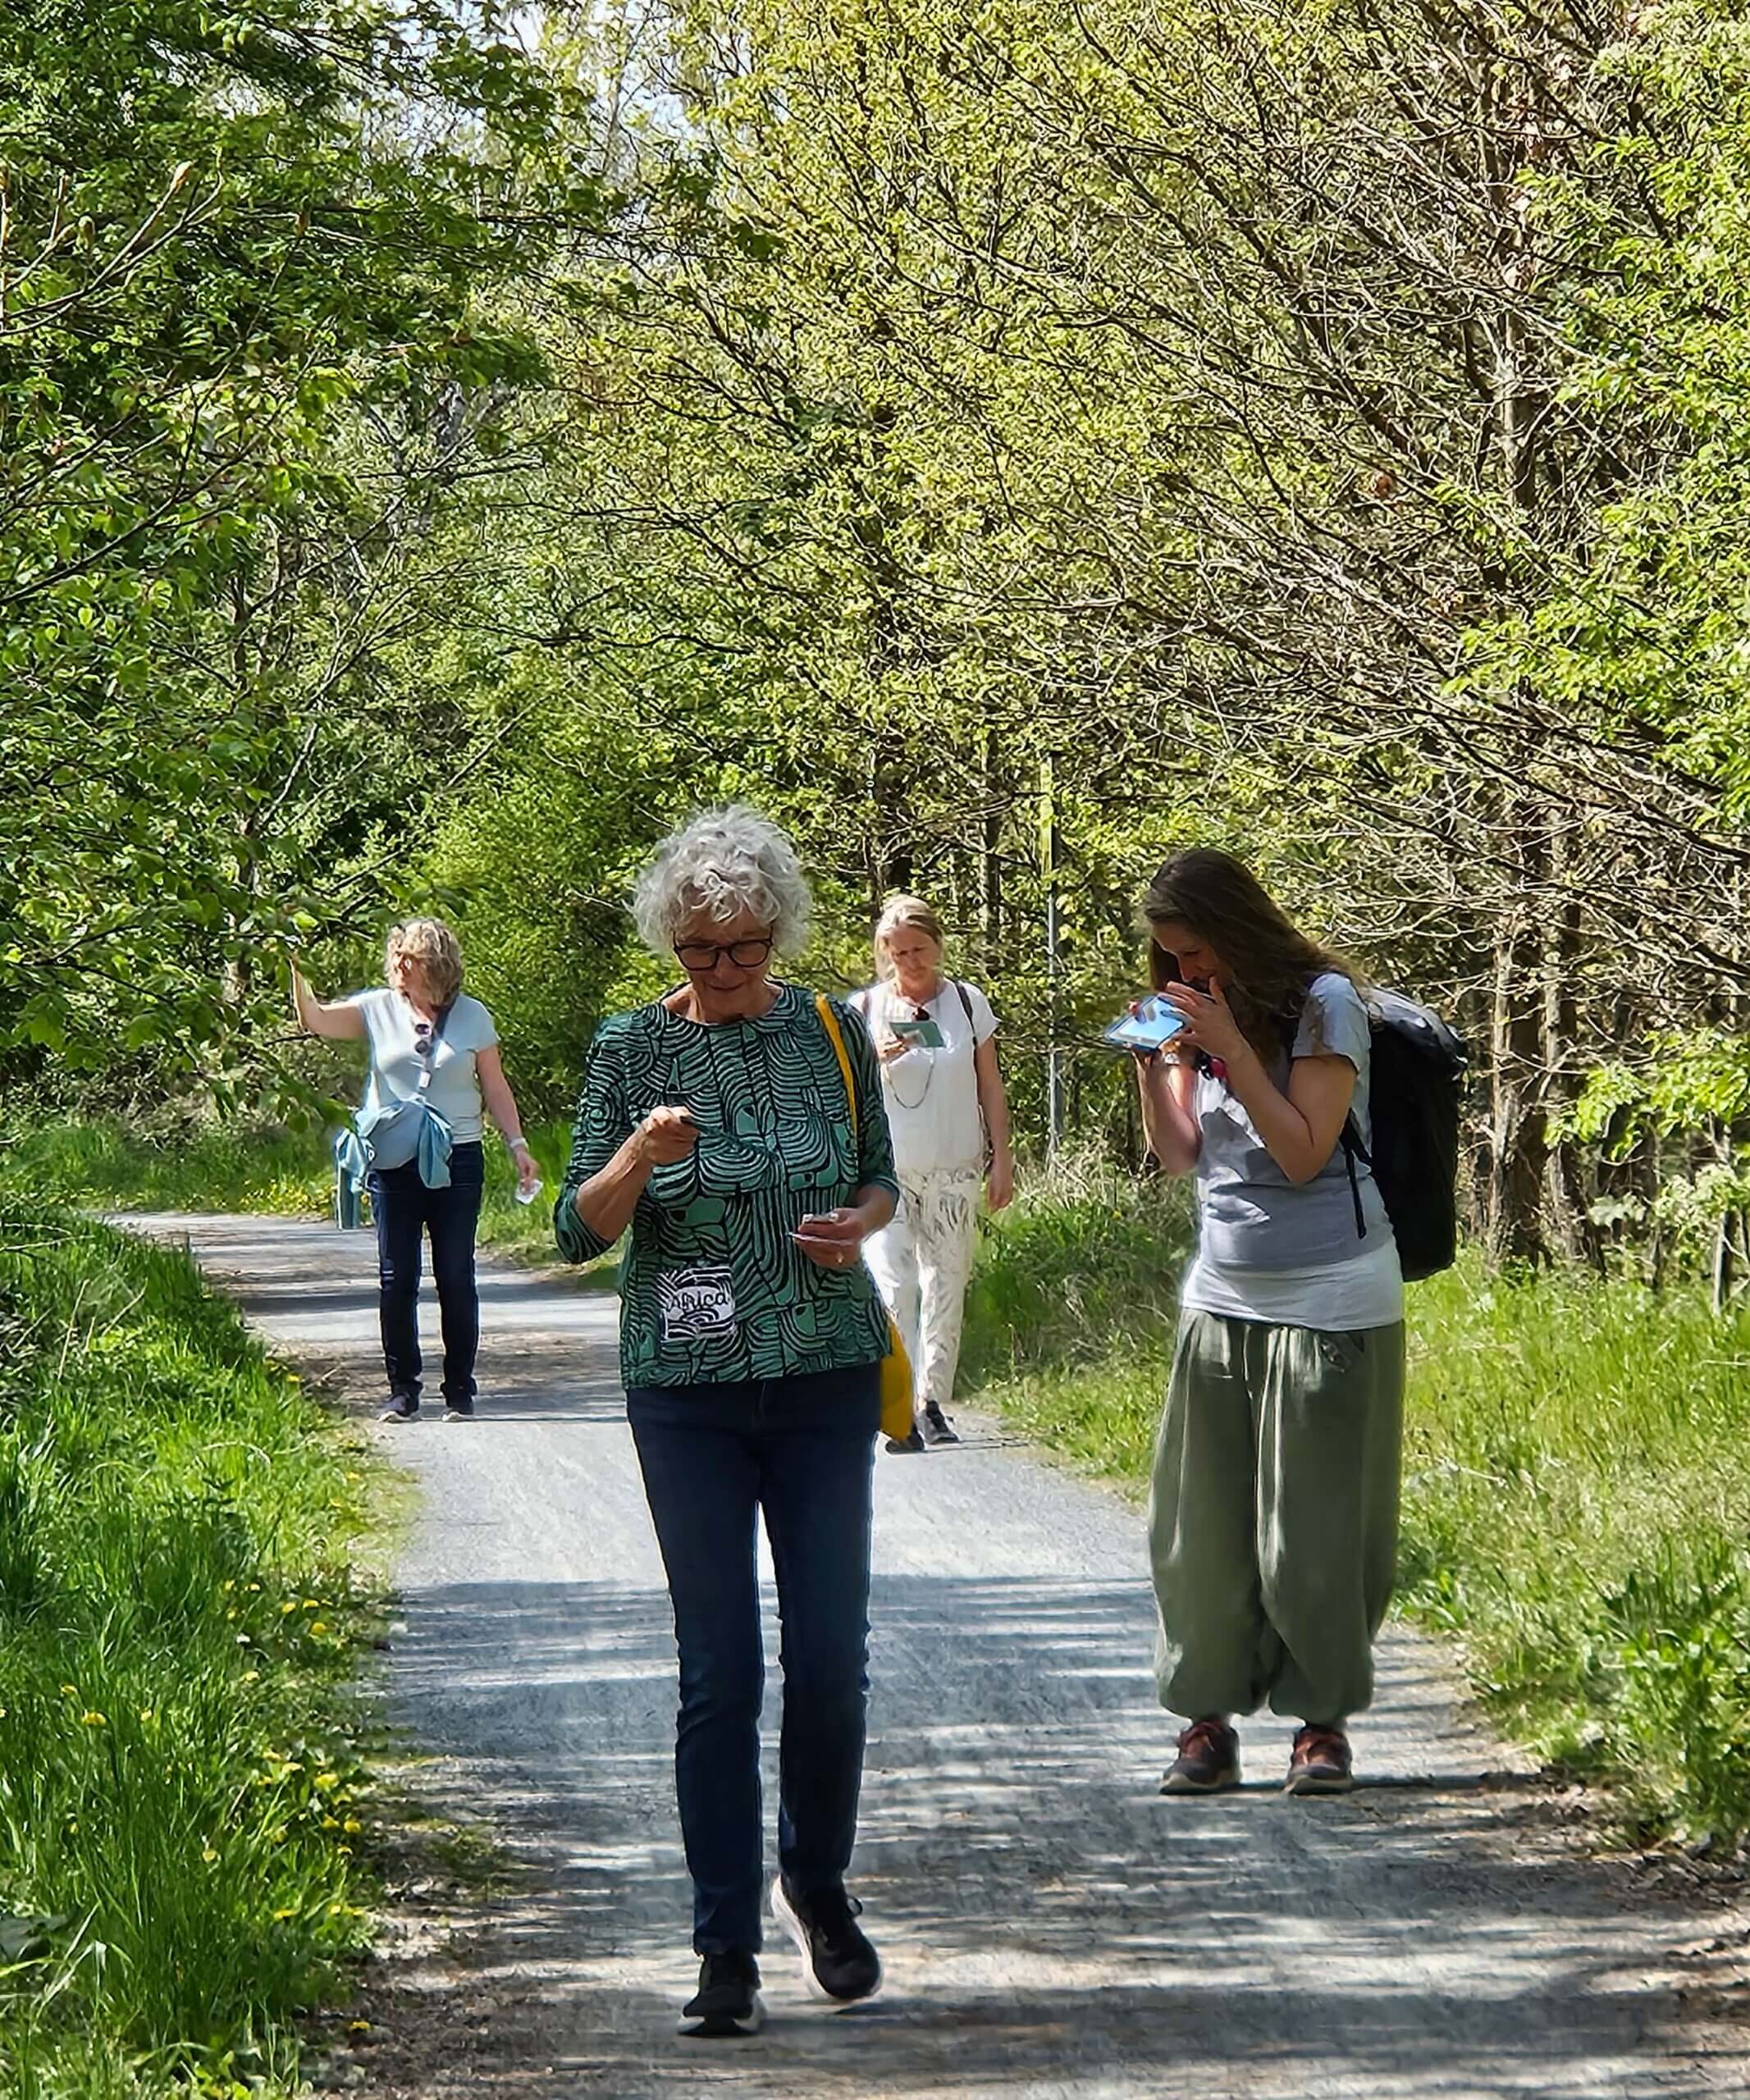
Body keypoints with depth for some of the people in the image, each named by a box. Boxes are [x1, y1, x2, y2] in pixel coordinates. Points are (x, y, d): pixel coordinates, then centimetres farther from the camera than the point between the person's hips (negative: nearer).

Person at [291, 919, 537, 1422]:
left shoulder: (472, 1016, 5)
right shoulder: (377, 1009, 4)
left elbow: (495, 1087, 10)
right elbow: (315, 1019, -5)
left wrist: (517, 1144, 4)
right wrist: (296, 970, -19)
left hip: (458, 1159, -1)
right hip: (393, 1163, 1)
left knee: (456, 1277, 1)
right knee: (396, 1280, 2)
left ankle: (459, 1390, 10)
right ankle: (403, 1389, 10)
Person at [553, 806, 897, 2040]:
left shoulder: (832, 1033, 4)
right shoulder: (634, 1050, -1)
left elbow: (881, 1179, 15)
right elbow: (579, 1231, -2)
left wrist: (860, 1223, -8)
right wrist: (640, 1155, -22)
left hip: (825, 1377, 2)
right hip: (688, 1390, -1)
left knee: (832, 1658, 1)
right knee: (720, 1671, -2)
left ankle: (819, 1885, 25)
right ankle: (727, 1950, 5)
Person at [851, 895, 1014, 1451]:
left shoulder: (967, 1002, 5)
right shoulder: (866, 1009, 2)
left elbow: (991, 1088, 10)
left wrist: (1001, 1160, 5)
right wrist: (876, 1059, -16)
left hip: (954, 1171, 2)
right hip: (888, 1170, -1)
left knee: (946, 1285, 3)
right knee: (893, 1285, -12)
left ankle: (933, 1402, 11)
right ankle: (902, 1407, -14)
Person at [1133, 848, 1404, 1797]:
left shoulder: (1323, 1003, -9)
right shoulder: (1201, 1012, 10)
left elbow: (1305, 1154, -15)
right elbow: (1180, 1155, 10)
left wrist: (1231, 1047, -20)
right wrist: (1150, 1067, -5)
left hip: (1326, 1304, -6)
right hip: (1222, 1299, 6)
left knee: (1316, 1527, -1)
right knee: (1203, 1520, 3)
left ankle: (1323, 1719, 10)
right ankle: (1208, 1718, 10)